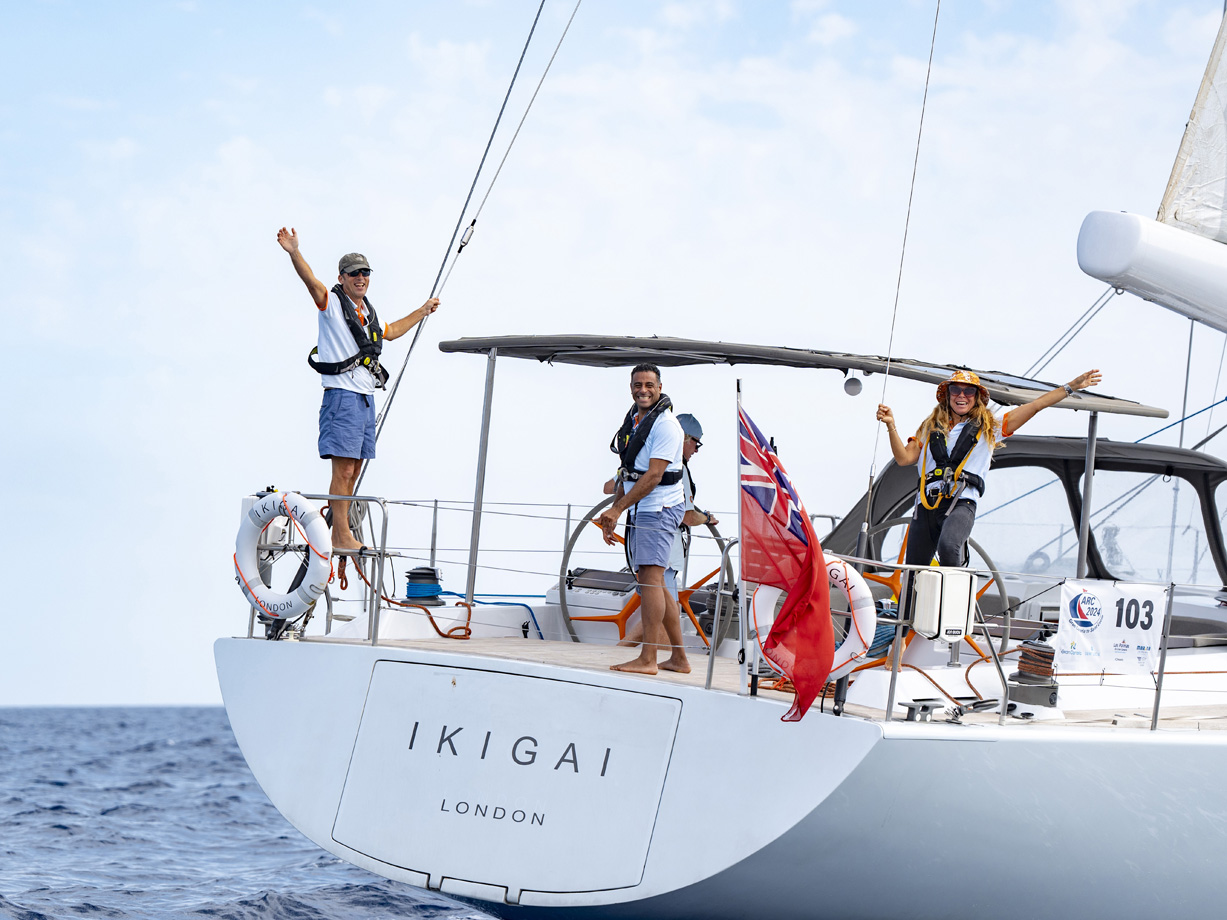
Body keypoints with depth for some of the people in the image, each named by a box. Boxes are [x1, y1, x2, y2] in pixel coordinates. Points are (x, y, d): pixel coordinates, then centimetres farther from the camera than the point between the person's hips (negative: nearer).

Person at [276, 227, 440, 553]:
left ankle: (340, 535, 11)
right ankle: (342, 536, -13)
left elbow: (391, 331, 40)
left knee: (354, 471, 8)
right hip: (342, 395, -8)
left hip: (366, 398, 8)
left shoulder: (369, 312, 19)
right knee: (344, 469, -12)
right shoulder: (332, 303, -3)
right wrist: (294, 253, -40)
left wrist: (423, 311, 45)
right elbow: (312, 282, -22)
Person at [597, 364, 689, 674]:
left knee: (650, 577, -17)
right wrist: (612, 514, 13)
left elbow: (653, 476, -19)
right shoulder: (633, 420, 16)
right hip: (639, 510, 10)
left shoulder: (665, 424, -13)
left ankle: (647, 659, -21)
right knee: (651, 583, 11)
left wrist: (617, 509, -21)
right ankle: (678, 658, 16)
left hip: (659, 508, -10)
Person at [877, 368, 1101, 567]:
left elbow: (1035, 405, 16)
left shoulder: (989, 428, 17)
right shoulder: (931, 427, 23)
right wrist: (891, 425, 2)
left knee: (948, 546, -36)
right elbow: (904, 458, 15)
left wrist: (1071, 387, 14)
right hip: (925, 506, 3)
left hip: (961, 504, -3)